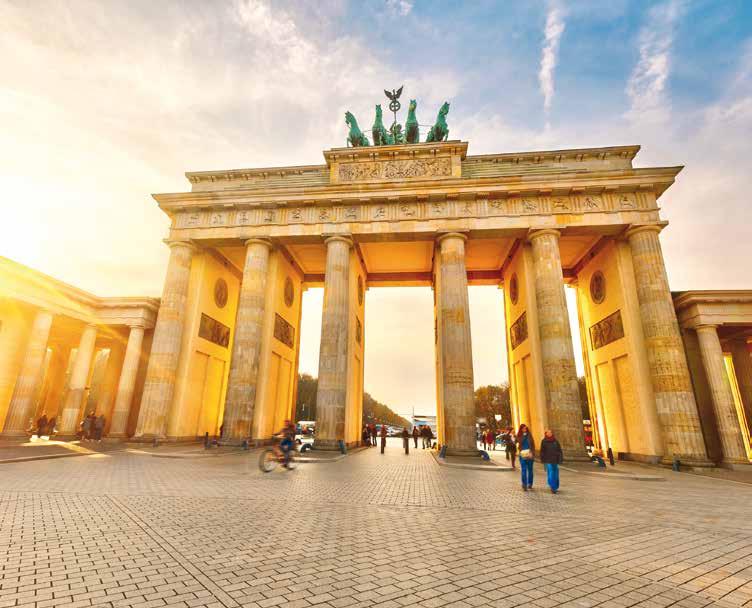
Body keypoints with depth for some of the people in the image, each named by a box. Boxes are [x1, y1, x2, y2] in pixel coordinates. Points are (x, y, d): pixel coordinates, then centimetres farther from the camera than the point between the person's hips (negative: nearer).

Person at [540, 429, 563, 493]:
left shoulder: (555, 441, 6)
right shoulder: (544, 441, 1)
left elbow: (559, 451, 7)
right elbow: (542, 451, 2)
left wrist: (560, 459, 0)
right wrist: (542, 460, -3)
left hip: (555, 460, 3)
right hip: (548, 460, -3)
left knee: (555, 474, 10)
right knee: (550, 473, -10)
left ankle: (555, 487, 24)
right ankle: (553, 488, -10)